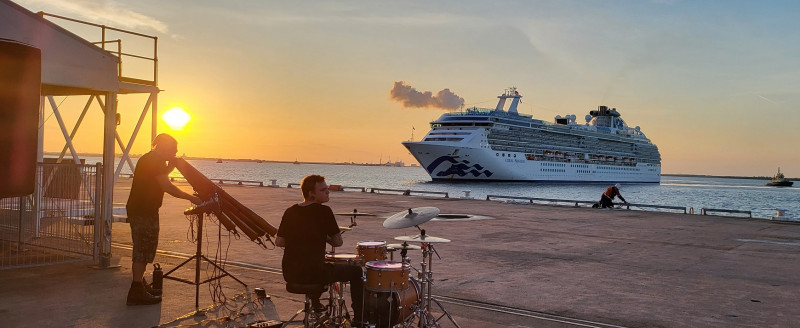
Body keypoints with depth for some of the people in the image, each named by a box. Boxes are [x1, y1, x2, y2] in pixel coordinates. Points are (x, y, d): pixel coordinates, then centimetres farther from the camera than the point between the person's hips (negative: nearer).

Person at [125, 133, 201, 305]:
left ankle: (139, 285, 28)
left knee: (143, 250, 18)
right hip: (143, 212, -11)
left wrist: (169, 168, 11)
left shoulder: (150, 159, 18)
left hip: (144, 210, 11)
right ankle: (137, 291, -7)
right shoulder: (153, 161, -15)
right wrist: (191, 198, -20)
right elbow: (166, 186, -23)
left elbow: (160, 180, 23)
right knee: (143, 251, -9)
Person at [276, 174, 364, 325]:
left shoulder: (290, 212, 5)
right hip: (313, 274, -6)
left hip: (290, 274, 7)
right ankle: (359, 319, 17)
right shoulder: (323, 211, -12)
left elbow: (279, 242, 9)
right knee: (356, 271, 13)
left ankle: (316, 304, 50)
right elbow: (338, 242, -7)